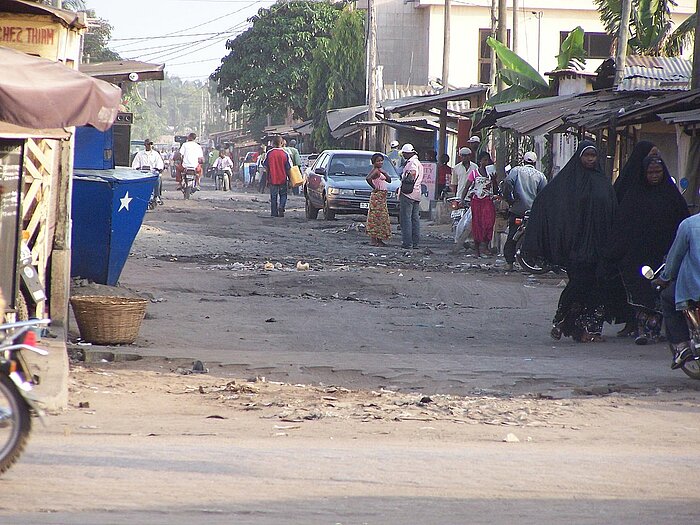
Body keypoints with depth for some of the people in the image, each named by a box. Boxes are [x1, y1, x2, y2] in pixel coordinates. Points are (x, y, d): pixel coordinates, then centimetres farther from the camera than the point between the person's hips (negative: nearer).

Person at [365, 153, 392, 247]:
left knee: (382, 218, 11)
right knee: (376, 218, -9)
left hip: (382, 197, 10)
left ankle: (379, 239, 14)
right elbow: (368, 178, -31)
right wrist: (374, 188, -19)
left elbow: (389, 180, 15)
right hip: (377, 196, -10)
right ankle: (373, 240, -9)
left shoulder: (380, 171, 15)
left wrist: (384, 172, -1)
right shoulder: (376, 170, -13)